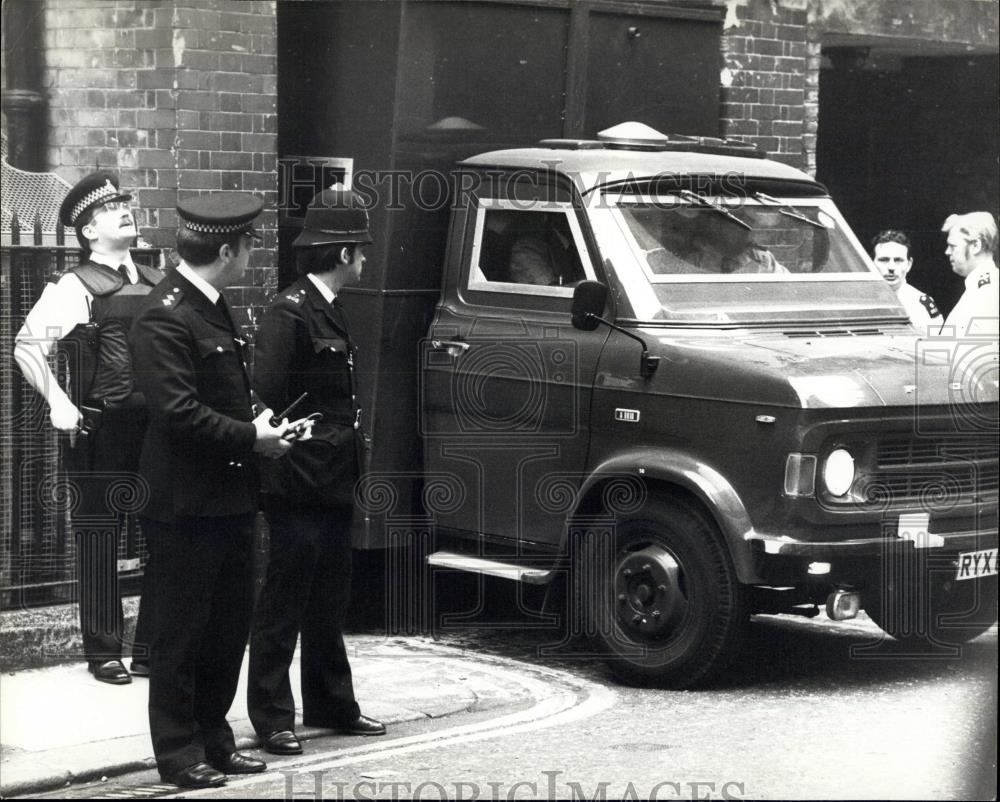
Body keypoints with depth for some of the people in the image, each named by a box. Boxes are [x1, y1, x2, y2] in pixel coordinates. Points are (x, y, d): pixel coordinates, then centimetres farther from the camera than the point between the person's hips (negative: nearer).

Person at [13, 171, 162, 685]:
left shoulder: (157, 283, 13)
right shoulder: (75, 287, -5)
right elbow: (27, 345, -11)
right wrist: (58, 403, -17)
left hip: (157, 427, 5)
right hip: (101, 431, -5)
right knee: (100, 539, 2)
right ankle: (103, 652, 10)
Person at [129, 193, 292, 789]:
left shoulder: (213, 307, 13)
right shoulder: (164, 319, -18)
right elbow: (179, 412, -24)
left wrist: (260, 426, 7)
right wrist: (252, 438, -17)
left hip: (230, 498, 10)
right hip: (186, 504, -9)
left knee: (231, 625, 15)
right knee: (182, 632, 1)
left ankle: (213, 739, 26)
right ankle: (180, 755, 10)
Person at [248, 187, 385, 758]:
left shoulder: (330, 312, 15)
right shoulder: (291, 313, -16)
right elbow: (267, 398, -21)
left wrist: (349, 473, 17)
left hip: (333, 489, 10)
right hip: (299, 489, -10)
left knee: (329, 604, 18)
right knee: (284, 606, -1)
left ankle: (332, 704, 28)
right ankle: (272, 717, 5)